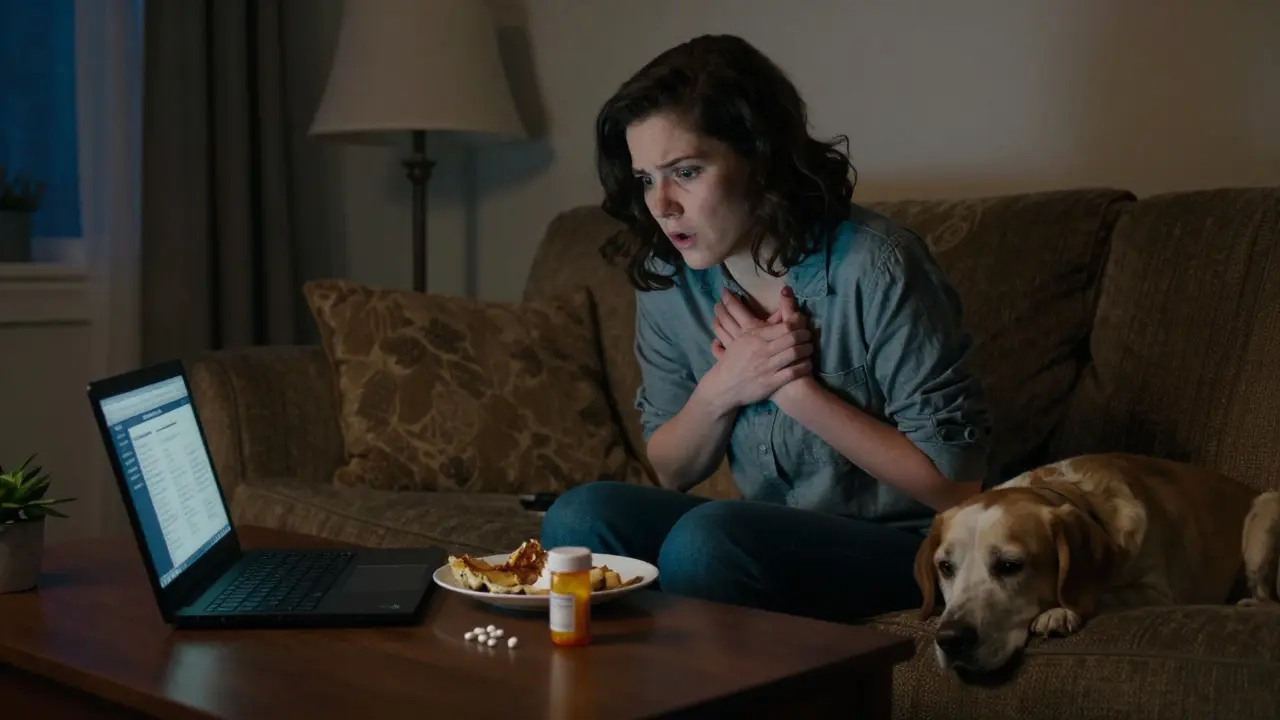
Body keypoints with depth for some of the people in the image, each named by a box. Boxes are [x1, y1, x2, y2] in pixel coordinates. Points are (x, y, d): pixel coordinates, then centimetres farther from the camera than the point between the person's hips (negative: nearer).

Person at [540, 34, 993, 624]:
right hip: (770, 533, 5)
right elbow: (671, 472, 7)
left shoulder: (875, 268, -20)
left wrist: (797, 388, -21)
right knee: (581, 516, -18)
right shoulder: (666, 278, -2)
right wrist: (720, 390, -14)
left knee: (705, 539, -30)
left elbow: (955, 483, -15)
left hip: (899, 547, -5)